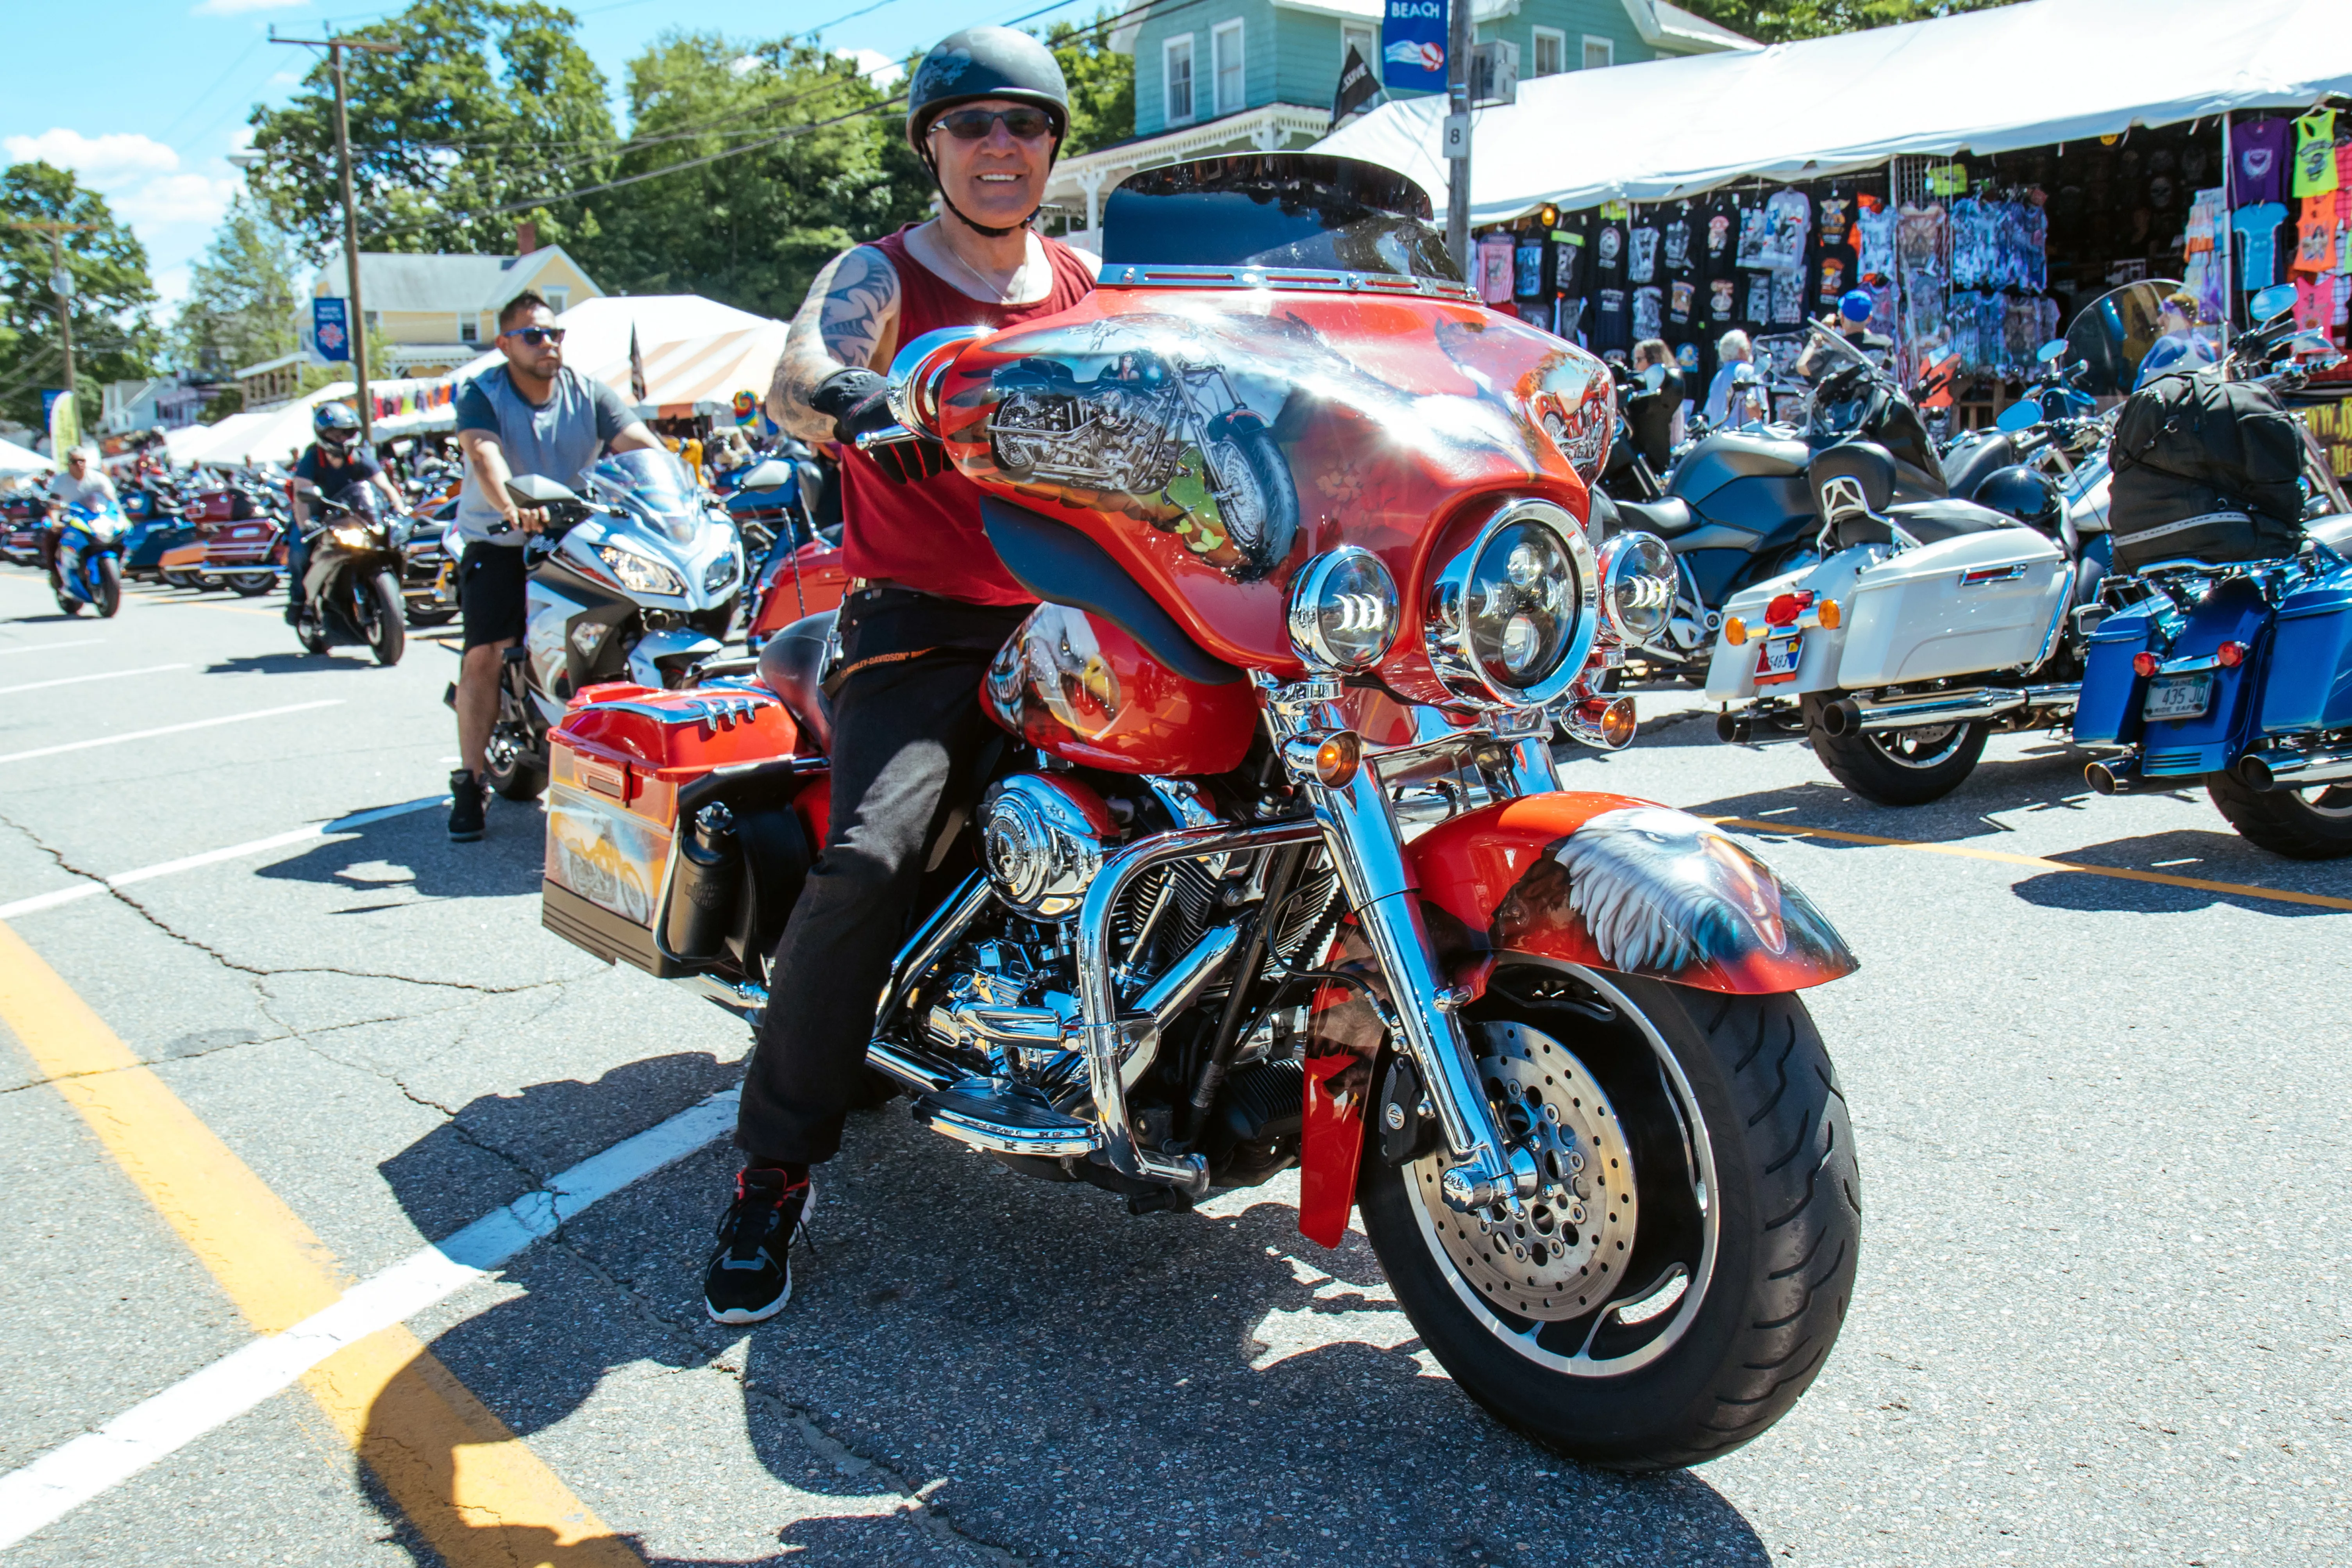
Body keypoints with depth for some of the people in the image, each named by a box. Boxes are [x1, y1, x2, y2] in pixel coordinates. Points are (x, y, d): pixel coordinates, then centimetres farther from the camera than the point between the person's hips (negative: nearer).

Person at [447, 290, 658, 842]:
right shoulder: (482, 394, -9)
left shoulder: (588, 393, 0)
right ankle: (470, 781, -5)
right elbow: (484, 455, -29)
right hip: (498, 543, -3)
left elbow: (641, 444, -14)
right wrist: (511, 505, -50)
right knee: (486, 653, -15)